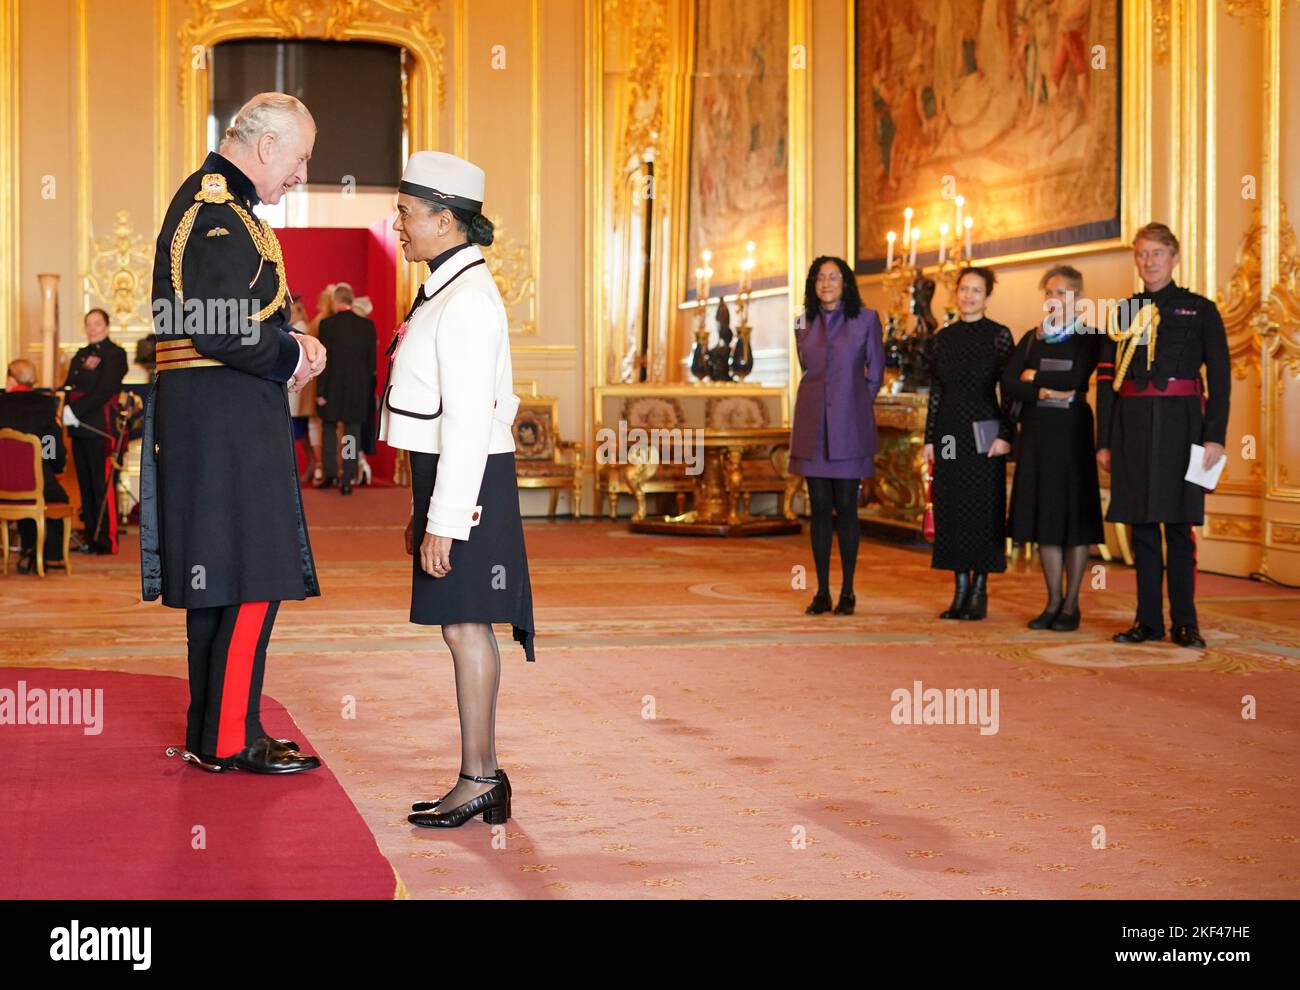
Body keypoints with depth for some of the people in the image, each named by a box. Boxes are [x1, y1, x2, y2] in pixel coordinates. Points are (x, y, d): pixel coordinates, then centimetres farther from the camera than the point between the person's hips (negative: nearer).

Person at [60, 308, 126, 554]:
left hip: (100, 429, -8)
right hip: (79, 428, 8)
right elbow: (69, 386, 15)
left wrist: (75, 410, -20)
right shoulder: (81, 355, 20)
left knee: (102, 485, -7)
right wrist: (64, 408, -7)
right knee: (85, 484, 10)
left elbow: (106, 390, -15)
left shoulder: (114, 354, -5)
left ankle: (106, 540, -5)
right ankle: (90, 536, 16)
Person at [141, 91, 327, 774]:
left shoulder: (210, 200, 19)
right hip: (226, 418, -11)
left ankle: (210, 732, 20)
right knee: (251, 579, -7)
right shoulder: (219, 210, -14)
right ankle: (231, 738, -1)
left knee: (217, 583, 14)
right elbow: (218, 331, -23)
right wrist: (292, 357, -9)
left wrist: (290, 344, 9)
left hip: (214, 421, 11)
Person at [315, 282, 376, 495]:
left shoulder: (328, 324, -9)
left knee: (329, 429, 16)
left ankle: (330, 473, 11)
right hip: (359, 389, 2)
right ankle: (348, 480, 3)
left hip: (333, 388, -2)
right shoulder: (367, 325, 0)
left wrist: (320, 391, -4)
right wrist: (368, 392, 11)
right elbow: (371, 361, 3)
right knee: (352, 433, 5)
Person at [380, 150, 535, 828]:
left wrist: (443, 522, -20)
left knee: (465, 624, -5)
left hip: (468, 482, -10)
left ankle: (478, 782, 1)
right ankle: (480, 779, 18)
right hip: (444, 479, 10)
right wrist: (424, 512, 22)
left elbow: (468, 422, -20)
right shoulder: (448, 291, 16)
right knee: (462, 626, 12)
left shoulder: (468, 300, -16)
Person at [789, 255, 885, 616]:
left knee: (845, 507, -1)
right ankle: (822, 592, 7)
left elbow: (875, 373, 7)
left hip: (848, 425, -3)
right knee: (819, 508, 3)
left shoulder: (866, 319, 0)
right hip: (813, 425, 3)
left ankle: (848, 591, 6)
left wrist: (852, 404, 10)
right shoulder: (804, 323, 9)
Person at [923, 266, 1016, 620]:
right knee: (951, 508, 4)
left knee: (983, 508, -2)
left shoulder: (998, 335, -2)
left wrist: (1005, 435, -12)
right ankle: (961, 591, 11)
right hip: (949, 432, 5)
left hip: (984, 431, -5)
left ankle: (979, 591, 4)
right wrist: (929, 438, 8)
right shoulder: (944, 337, 10)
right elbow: (936, 392, 12)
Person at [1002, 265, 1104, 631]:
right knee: (1043, 513, 5)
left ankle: (1071, 604, 6)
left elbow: (1076, 377, -17)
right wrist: (1044, 392, -15)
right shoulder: (1033, 338, 12)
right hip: (1036, 432, 5)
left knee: (1072, 513, -1)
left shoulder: (1089, 337, 0)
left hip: (1071, 432, -5)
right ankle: (1053, 601, 13)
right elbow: (1007, 383, 0)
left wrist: (1035, 376, -4)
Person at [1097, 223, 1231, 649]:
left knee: (1179, 524, -2)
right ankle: (1148, 619, 10)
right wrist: (1104, 441, 6)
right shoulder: (1123, 313, 12)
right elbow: (1106, 381, 12)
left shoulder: (1200, 310, 4)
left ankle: (1184, 621, 4)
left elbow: (1220, 378, 0)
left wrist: (1215, 436, -8)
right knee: (1141, 525, 4)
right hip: (1132, 425, 3)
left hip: (1179, 422, -3)